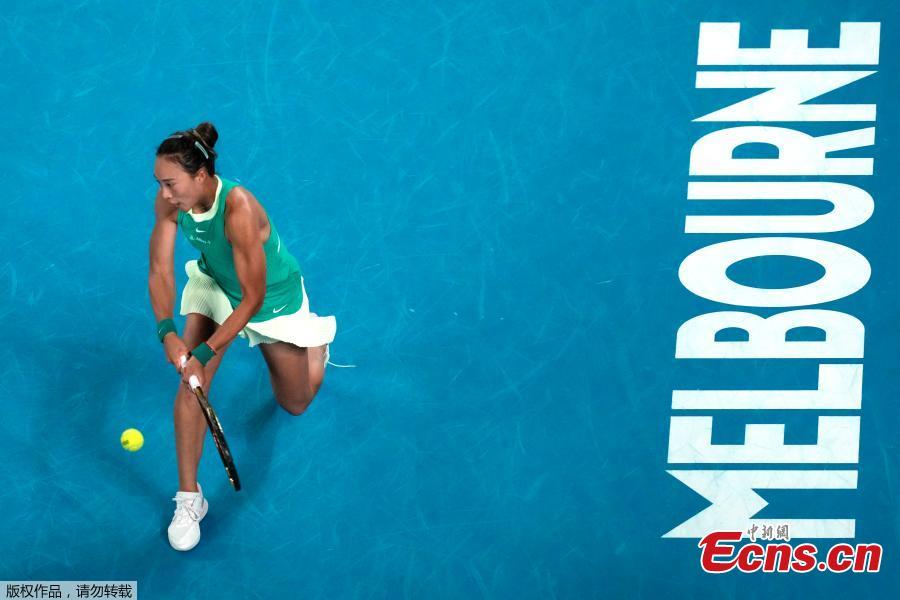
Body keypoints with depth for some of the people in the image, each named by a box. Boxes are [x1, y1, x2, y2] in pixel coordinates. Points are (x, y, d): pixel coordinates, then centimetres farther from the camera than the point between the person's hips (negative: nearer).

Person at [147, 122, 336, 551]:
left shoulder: (238, 209, -42)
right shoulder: (170, 202, -25)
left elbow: (253, 299, -37)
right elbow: (159, 273, -19)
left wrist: (204, 352, -40)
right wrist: (167, 331, -36)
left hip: (274, 300, -4)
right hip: (215, 285, 4)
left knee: (295, 404, 15)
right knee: (191, 380, -19)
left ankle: (315, 337, 47)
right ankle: (189, 497, -7)